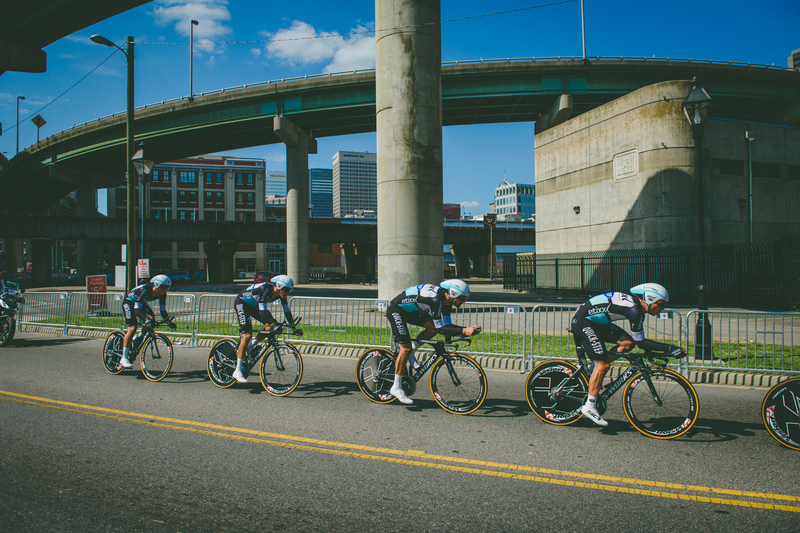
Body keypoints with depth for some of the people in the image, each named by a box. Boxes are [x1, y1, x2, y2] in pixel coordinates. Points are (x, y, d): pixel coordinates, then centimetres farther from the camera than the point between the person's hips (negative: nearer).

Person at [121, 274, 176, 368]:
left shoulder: (162, 294, -18)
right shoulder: (144, 290, -37)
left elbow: (163, 310, -12)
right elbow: (136, 309, -39)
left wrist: (168, 321, -26)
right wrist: (146, 319, -53)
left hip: (142, 303, 7)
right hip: (129, 303, -7)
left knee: (151, 319, -17)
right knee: (132, 329, -18)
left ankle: (137, 339, 9)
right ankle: (124, 358, -12)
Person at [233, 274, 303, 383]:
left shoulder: (281, 293, -15)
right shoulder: (264, 289, -35)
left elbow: (287, 311, -9)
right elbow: (262, 311, -41)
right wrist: (271, 324, -50)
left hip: (254, 305, 8)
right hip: (242, 303, -8)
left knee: (273, 325, -8)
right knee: (247, 335, -20)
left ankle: (250, 346, 8)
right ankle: (238, 371, -16)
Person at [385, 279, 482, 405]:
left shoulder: (446, 300, -5)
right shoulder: (435, 299, -33)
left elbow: (447, 325, -3)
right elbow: (441, 329, -31)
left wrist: (469, 329, -14)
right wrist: (464, 331, -37)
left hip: (411, 310, 9)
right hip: (396, 310, -9)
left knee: (433, 328, -9)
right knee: (406, 348, -12)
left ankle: (410, 353, 10)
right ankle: (396, 388, -2)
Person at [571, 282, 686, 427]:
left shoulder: (637, 305, 5)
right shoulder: (634, 310, -23)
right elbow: (640, 342, -18)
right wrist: (669, 349, -18)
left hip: (597, 322, 10)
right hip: (583, 322, -10)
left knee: (628, 343, 2)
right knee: (603, 365, -12)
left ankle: (594, 371, 11)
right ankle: (589, 406, -5)